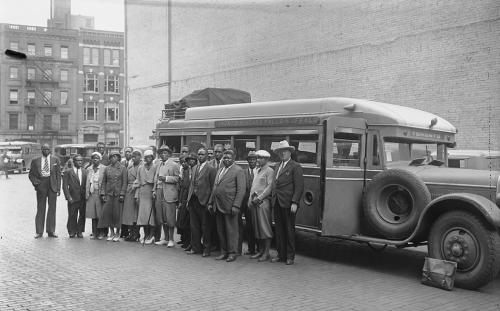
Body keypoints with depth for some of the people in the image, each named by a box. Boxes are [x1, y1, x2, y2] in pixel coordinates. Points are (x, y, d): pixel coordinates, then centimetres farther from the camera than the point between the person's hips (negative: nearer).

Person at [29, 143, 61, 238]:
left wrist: (58, 188, -1)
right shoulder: (35, 160, 5)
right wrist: (35, 181, -9)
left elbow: (58, 174, 5)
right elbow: (31, 174, 10)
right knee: (40, 208, 3)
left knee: (52, 208, 3)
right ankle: (39, 231, 9)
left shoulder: (55, 159, 6)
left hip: (52, 185, 1)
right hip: (41, 185, 0)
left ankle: (51, 231, 11)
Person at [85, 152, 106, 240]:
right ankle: (94, 232, 10)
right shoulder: (88, 169, 14)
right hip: (91, 193, 4)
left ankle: (101, 232, 6)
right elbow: (87, 182, 16)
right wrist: (87, 193, 8)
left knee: (101, 213, -3)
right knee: (93, 213, 4)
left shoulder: (104, 168, 0)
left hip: (100, 193, -4)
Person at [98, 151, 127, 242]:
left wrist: (122, 194, -8)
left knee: (117, 213, -1)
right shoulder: (107, 169, 8)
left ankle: (117, 233, 11)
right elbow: (104, 182, 10)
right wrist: (103, 193, 1)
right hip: (109, 193, 3)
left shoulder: (122, 168, 1)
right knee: (107, 212, -1)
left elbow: (124, 182, -2)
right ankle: (112, 232, 12)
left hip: (118, 193, -3)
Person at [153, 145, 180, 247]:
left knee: (169, 217, -5)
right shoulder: (159, 165, 19)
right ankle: (165, 239, 19)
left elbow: (177, 178, -7)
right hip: (159, 193, 6)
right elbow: (156, 178, 20)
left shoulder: (174, 165, 0)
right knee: (162, 218, 9)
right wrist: (154, 191, 9)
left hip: (169, 194, -6)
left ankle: (171, 240, 3)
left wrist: (165, 178, -16)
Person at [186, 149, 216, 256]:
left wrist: (210, 202, -13)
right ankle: (195, 248, 21)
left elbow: (213, 186, -9)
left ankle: (206, 250, 12)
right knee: (194, 226, 11)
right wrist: (189, 199, 10)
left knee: (205, 227, 2)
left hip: (203, 201, -6)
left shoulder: (211, 169, -6)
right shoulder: (194, 168, 15)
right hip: (193, 200, 7)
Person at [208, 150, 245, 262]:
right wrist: (211, 202, 14)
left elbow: (241, 190, -12)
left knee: (231, 231, 0)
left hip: (229, 206, -7)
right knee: (221, 231, 12)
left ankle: (232, 253, 10)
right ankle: (224, 252, 21)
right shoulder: (220, 170, 19)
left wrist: (236, 206, -18)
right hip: (218, 206, 7)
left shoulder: (238, 171, -5)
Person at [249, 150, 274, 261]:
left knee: (265, 227, -5)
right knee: (257, 228, 10)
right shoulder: (257, 171, 21)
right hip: (254, 202, 8)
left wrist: (259, 198, -16)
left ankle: (266, 253, -1)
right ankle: (260, 251, 17)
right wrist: (250, 200, 8)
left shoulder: (269, 171, -3)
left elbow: (270, 187, -12)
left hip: (263, 202, -8)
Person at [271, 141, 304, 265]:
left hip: (288, 203, -6)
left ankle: (290, 256, 13)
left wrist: (294, 202, -17)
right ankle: (281, 255, 20)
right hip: (277, 202, 6)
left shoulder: (295, 166, -6)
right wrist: (273, 198, 5)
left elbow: (299, 186, -11)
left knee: (289, 230, 3)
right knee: (279, 230, 11)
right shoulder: (277, 166, 16)